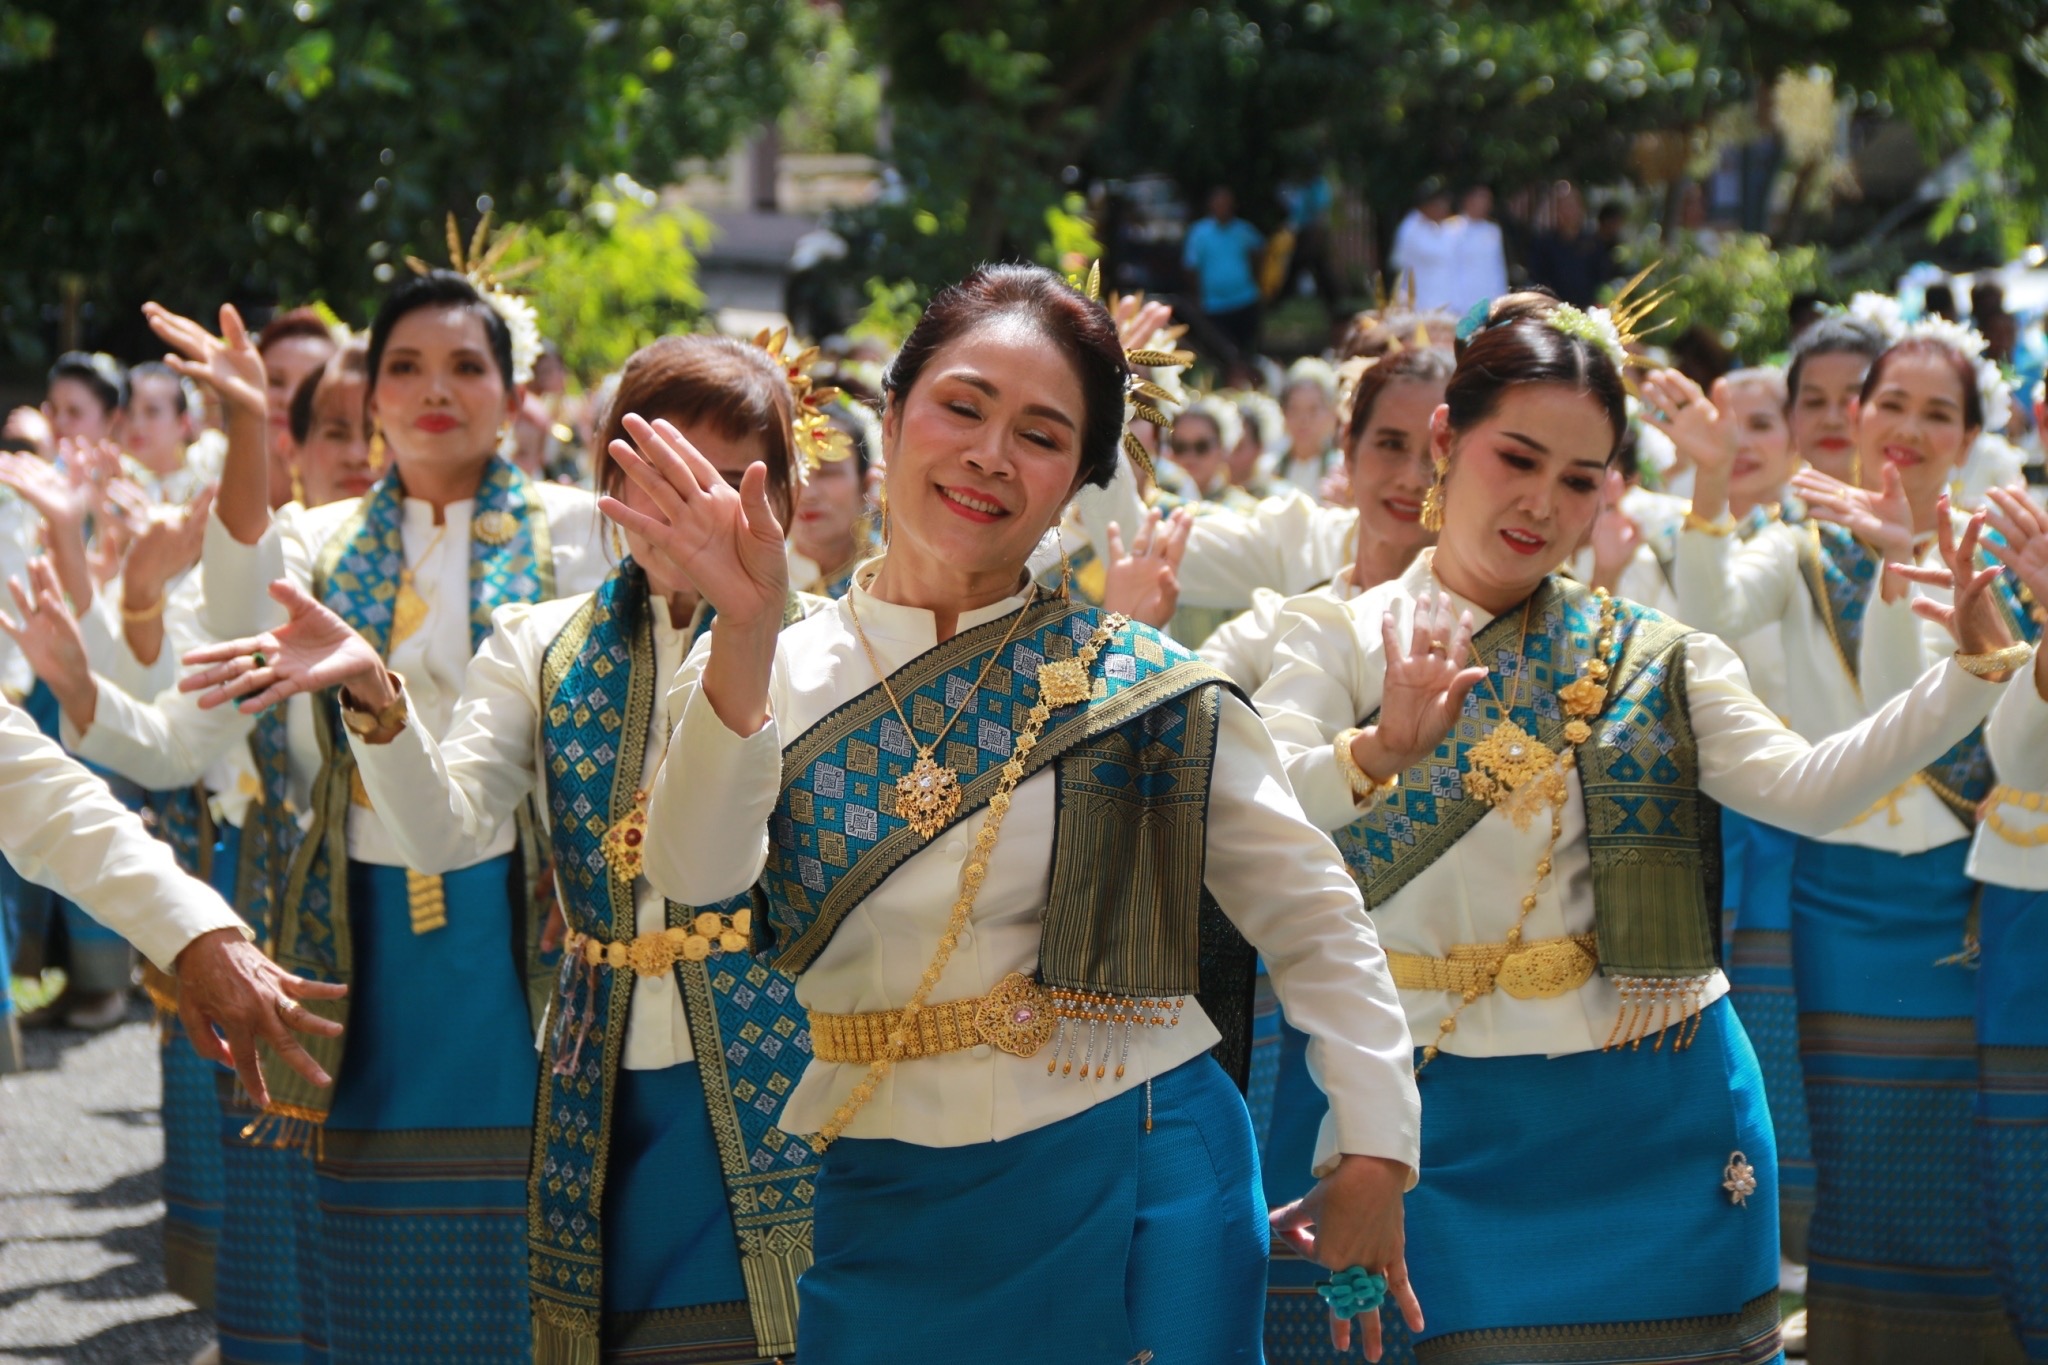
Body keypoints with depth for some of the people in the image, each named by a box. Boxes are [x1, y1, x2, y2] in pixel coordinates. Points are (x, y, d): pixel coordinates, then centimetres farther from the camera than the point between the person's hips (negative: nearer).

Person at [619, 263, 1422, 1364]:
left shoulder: (1134, 684, -2)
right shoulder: (772, 675, 1)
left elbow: (1311, 920, 2)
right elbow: (697, 876, -17)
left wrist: (1372, 1160, -4)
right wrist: (745, 633, -28)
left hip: (1132, 1197, -1)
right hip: (885, 1212, 1)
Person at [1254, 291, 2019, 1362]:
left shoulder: (1643, 656, 6)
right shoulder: (1340, 639, 0)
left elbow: (1803, 790, -7)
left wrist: (1976, 671, -18)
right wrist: (1375, 754, -38)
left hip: (1661, 1113, 2)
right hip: (1456, 1121, -2)